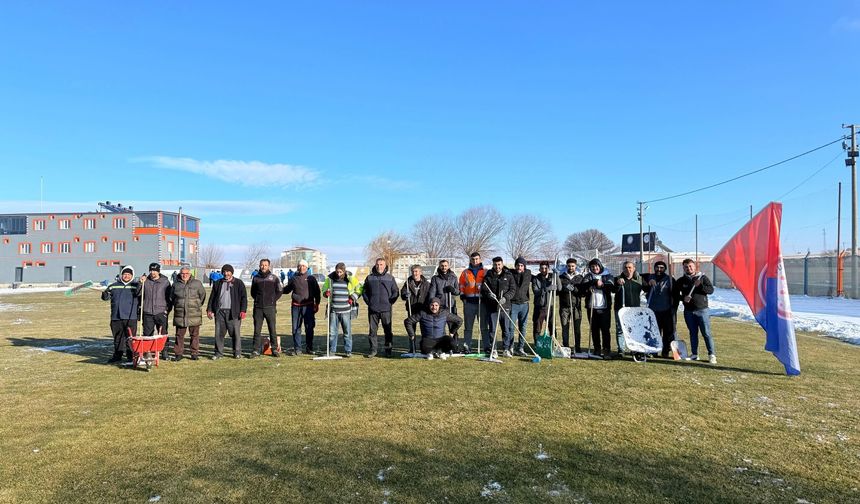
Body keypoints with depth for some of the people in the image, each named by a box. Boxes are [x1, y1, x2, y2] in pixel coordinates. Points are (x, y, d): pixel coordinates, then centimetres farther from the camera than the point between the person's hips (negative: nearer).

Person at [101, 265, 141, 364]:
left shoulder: (136, 286, 4)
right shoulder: (113, 286, 12)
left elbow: (141, 299, 1)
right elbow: (106, 297, 12)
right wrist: (105, 293, -6)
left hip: (130, 317, -3)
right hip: (116, 317, 3)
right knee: (117, 337, 12)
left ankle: (130, 356, 6)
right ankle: (117, 355, 23)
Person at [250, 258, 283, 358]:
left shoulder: (274, 277, 3)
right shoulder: (255, 278, 9)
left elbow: (280, 290, 9)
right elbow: (252, 292, 20)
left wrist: (273, 300, 1)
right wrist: (257, 299, 9)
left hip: (270, 307, -2)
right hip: (258, 308, 2)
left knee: (273, 329, 1)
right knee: (257, 330, 2)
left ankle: (275, 349, 9)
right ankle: (256, 350, 8)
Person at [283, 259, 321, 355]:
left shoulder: (311, 278, 7)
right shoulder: (293, 278, 11)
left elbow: (317, 292, 9)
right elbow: (286, 290, 18)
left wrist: (317, 304, 2)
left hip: (308, 306, -1)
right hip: (296, 306, 1)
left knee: (309, 327, 2)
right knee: (296, 328, 2)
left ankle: (309, 348, 14)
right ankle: (297, 349, 9)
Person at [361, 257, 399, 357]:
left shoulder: (390, 278, 6)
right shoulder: (369, 278, 8)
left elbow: (395, 292, 8)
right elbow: (364, 291, 15)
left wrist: (390, 302, -2)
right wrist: (368, 302, 3)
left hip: (386, 309, -1)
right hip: (372, 309, 1)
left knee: (388, 330, 2)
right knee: (372, 330, 5)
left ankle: (388, 349, 12)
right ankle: (373, 349, 13)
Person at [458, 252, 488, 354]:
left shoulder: (485, 272, 8)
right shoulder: (465, 272, 13)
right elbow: (461, 285, 16)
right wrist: (462, 295, 3)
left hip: (482, 301, -1)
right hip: (469, 301, 1)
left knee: (484, 325, 1)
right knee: (468, 326, 4)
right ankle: (467, 346, 9)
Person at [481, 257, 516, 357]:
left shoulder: (509, 275, 6)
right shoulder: (488, 276, 5)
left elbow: (513, 289, 1)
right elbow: (483, 290, 2)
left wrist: (505, 298, -15)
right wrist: (489, 294, -19)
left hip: (505, 306, 1)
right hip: (492, 307, 0)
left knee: (507, 328, 5)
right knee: (492, 329, 2)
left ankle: (507, 349, 17)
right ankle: (489, 349, 11)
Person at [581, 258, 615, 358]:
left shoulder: (607, 276, 12)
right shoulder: (588, 276, 12)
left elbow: (611, 286, -6)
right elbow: (582, 287, -7)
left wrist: (602, 284, -22)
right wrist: (594, 282, -20)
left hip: (605, 307, -1)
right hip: (592, 307, 1)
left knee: (605, 329, -5)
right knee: (594, 330, 5)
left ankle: (606, 350, -1)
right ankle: (597, 350, 14)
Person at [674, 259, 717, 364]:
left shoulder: (703, 277, 2)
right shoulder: (681, 281, 7)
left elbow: (711, 290, -5)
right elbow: (675, 294, 11)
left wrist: (700, 286, -19)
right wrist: (683, 298, -8)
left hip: (702, 310, -3)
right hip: (688, 311, 3)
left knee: (706, 333, -5)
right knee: (693, 333, 9)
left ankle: (712, 354, 1)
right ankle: (694, 354, 16)